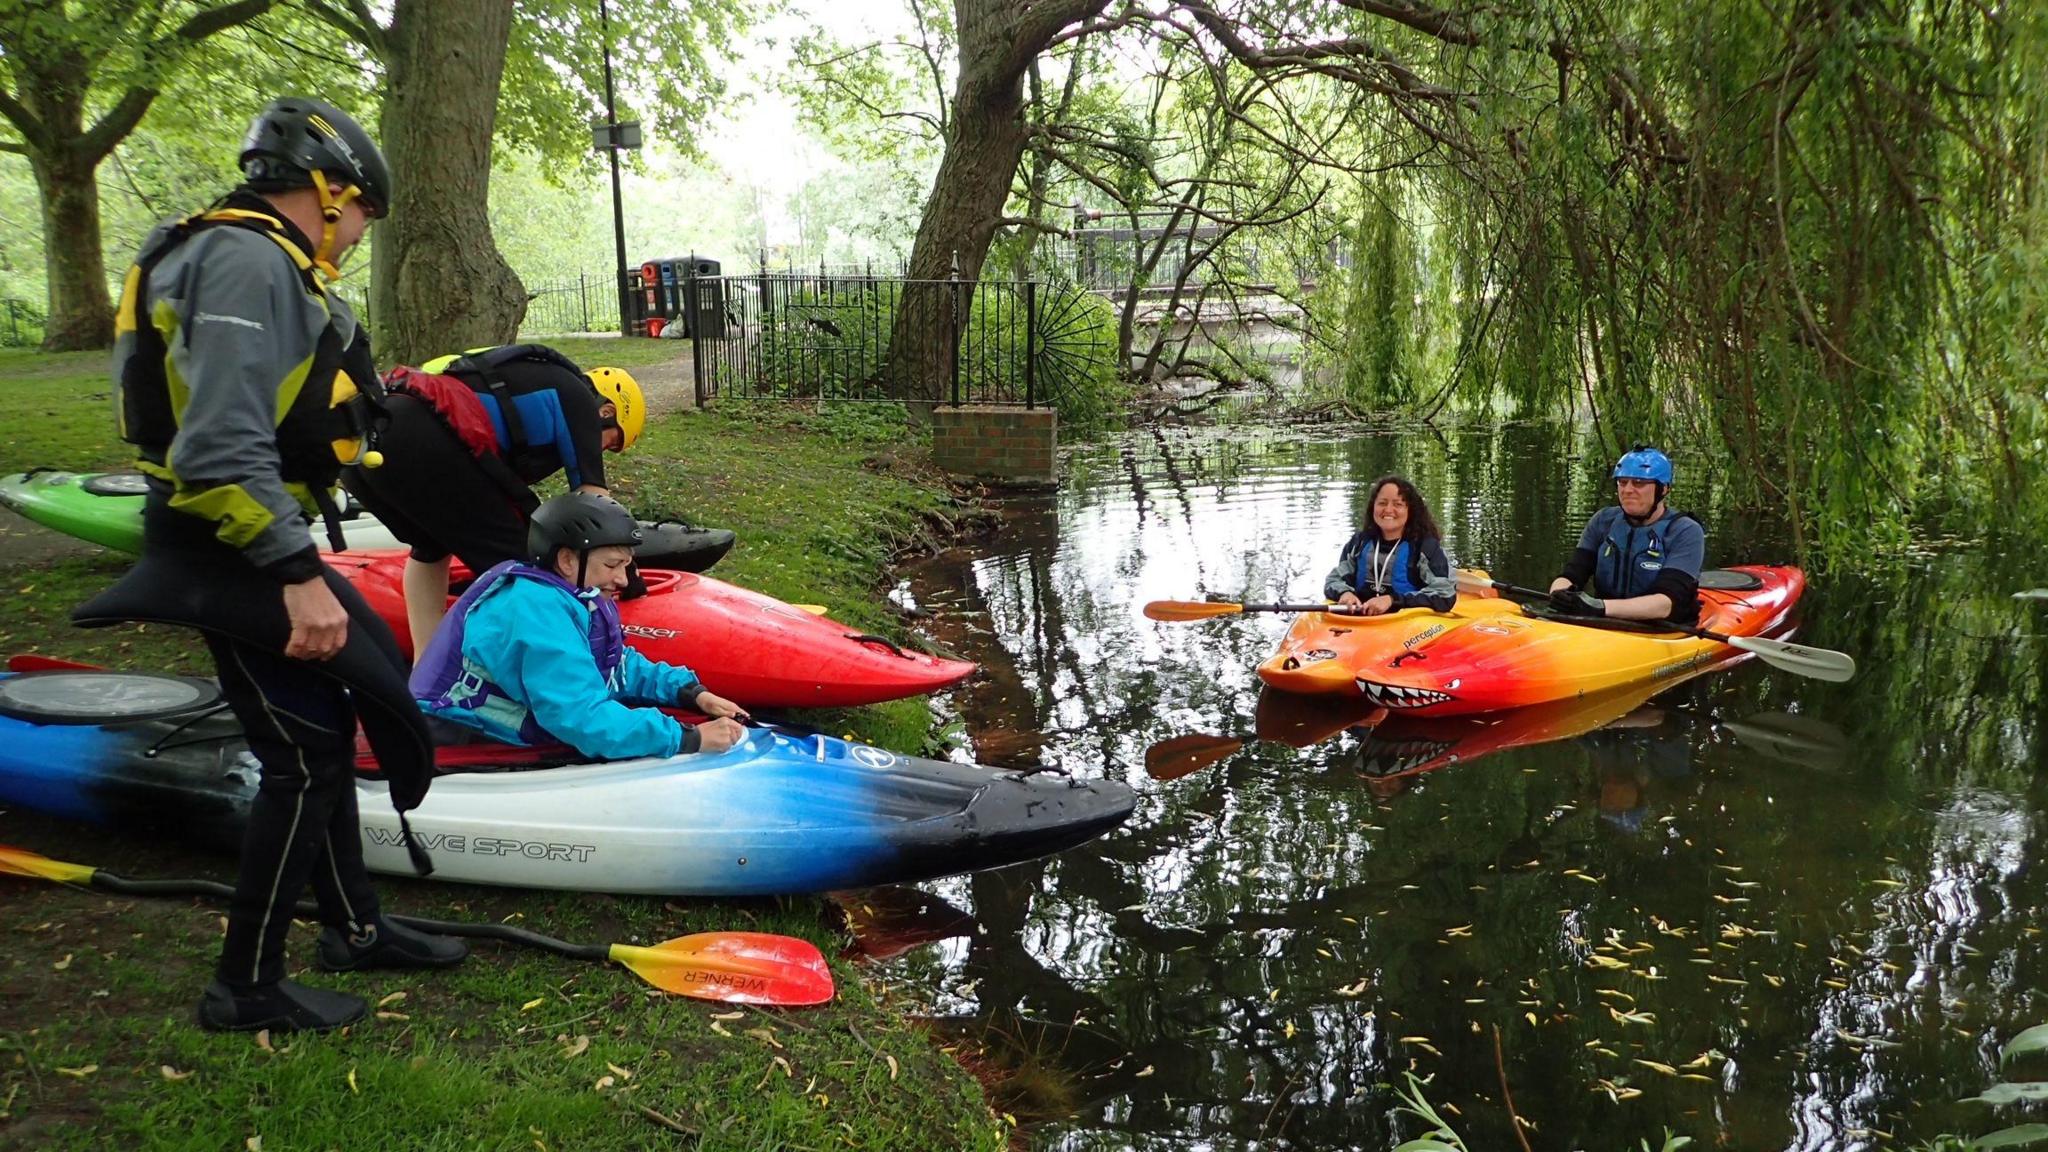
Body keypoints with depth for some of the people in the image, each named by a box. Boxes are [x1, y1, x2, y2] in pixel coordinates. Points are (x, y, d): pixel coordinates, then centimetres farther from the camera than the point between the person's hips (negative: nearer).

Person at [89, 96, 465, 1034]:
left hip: (260, 544, 11)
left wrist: (298, 560, 23)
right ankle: (246, 987, 10)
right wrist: (297, 575, -28)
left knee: (325, 734, 17)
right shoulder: (247, 261, -18)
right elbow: (222, 447, -28)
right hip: (230, 558, -11)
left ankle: (353, 929, 30)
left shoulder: (269, 264, 16)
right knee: (306, 757, -4)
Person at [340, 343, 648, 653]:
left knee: (432, 546, 31)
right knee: (512, 562, 5)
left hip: (356, 438, 9)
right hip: (422, 441, -9)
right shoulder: (576, 397, 13)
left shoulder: (528, 378, 36)